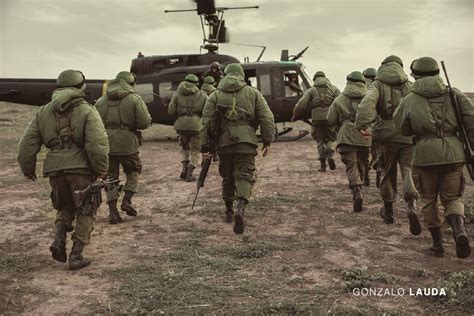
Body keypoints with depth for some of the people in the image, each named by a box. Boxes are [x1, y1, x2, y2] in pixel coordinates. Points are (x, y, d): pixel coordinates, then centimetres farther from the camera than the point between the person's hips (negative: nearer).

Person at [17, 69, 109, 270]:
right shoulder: (87, 111, -3)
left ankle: (59, 239, 5)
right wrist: (101, 170, -7)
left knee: (65, 207, 26)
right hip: (81, 168, -4)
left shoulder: (43, 112, 12)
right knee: (85, 211, 11)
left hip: (55, 170, 4)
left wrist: (28, 169, 18)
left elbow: (27, 144, 8)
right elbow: (98, 143, -16)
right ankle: (76, 255, 5)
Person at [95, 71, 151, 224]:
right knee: (133, 171, 19)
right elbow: (144, 123, -10)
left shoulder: (101, 101, 7)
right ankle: (127, 200, 6)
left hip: (106, 144, 3)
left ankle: (112, 210, 8)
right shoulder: (134, 99, -6)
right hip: (127, 143, -3)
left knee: (111, 176, 11)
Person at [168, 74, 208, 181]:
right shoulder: (202, 95, 2)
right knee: (195, 150, 9)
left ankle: (185, 168, 14)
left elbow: (171, 111, 2)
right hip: (196, 125, -2)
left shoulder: (177, 94, 4)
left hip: (181, 125, 2)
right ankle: (189, 173, 0)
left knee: (184, 147, 24)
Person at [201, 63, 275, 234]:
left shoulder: (215, 95, 10)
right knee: (245, 176, -1)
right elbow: (267, 118, 2)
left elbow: (206, 121, 2)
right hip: (246, 142, -1)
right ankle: (240, 209, -23)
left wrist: (204, 145, 4)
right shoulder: (253, 93, 10)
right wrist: (267, 141, 5)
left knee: (227, 177, 17)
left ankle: (229, 212, 27)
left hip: (224, 142, 2)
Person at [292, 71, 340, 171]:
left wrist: (295, 116, 14)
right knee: (330, 139, 14)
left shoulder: (311, 90, 8)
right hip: (329, 118, 1)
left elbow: (301, 105, 2)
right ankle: (330, 155, -14)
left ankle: (323, 165, 5)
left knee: (320, 141, 9)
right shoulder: (333, 89, 11)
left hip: (317, 118, -1)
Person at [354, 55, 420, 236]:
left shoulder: (378, 84, 3)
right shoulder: (410, 86, 9)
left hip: (386, 135, 0)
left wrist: (362, 124, -27)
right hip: (409, 135, 0)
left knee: (388, 172, 15)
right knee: (409, 171, 3)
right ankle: (412, 206, -23)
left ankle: (388, 211, 28)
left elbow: (368, 101, -18)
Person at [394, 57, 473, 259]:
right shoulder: (454, 94, 5)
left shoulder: (409, 101, 2)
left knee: (428, 200, 17)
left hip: (425, 155, -1)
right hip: (453, 153, 1)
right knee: (452, 198, 16)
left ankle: (437, 244, 19)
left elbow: (403, 130, 10)